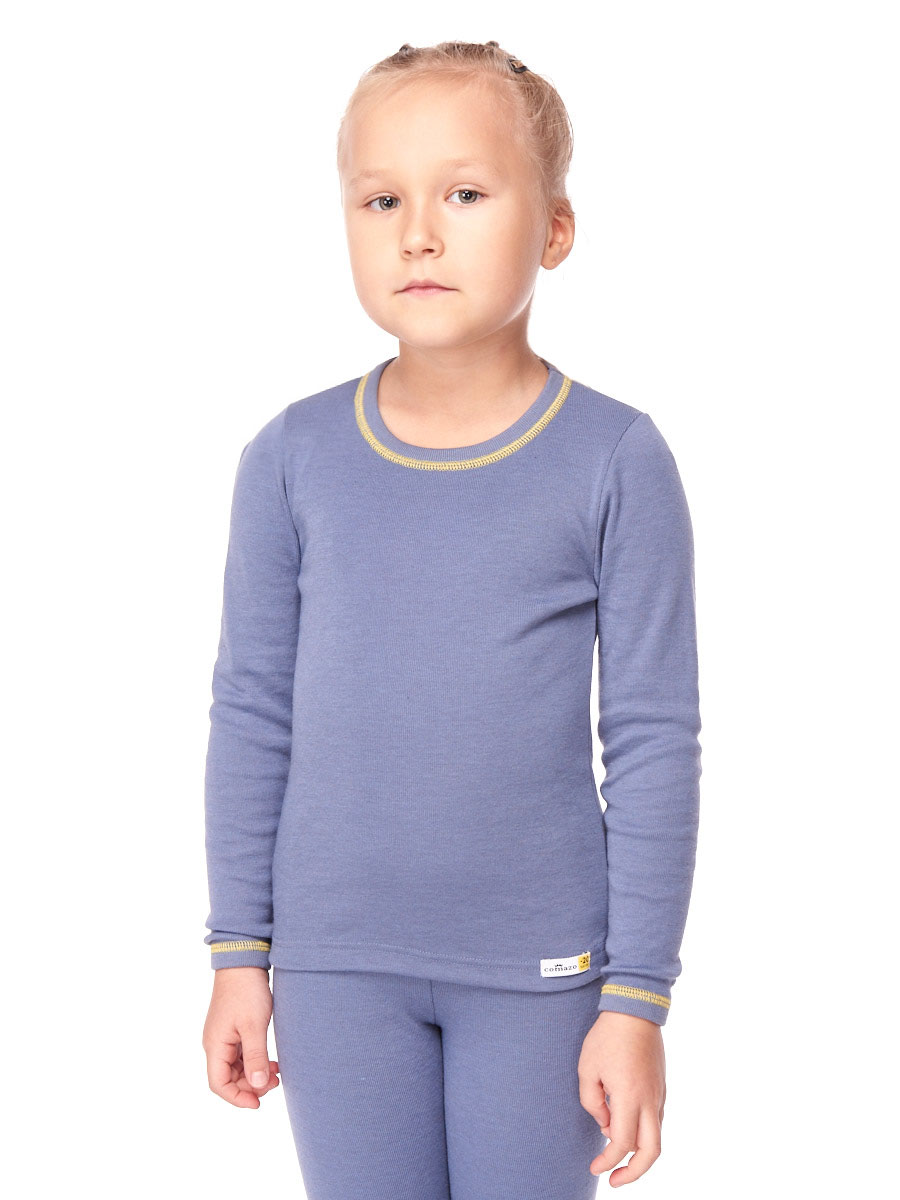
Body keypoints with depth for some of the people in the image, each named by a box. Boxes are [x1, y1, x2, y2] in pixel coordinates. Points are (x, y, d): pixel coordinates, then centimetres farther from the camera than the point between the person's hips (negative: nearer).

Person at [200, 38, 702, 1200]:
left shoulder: (616, 462, -8)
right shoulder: (292, 459, -3)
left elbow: (653, 741, -5)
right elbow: (252, 714, 4)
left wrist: (638, 997, -5)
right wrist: (239, 953, 6)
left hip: (537, 967, -1)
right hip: (336, 961, 2)